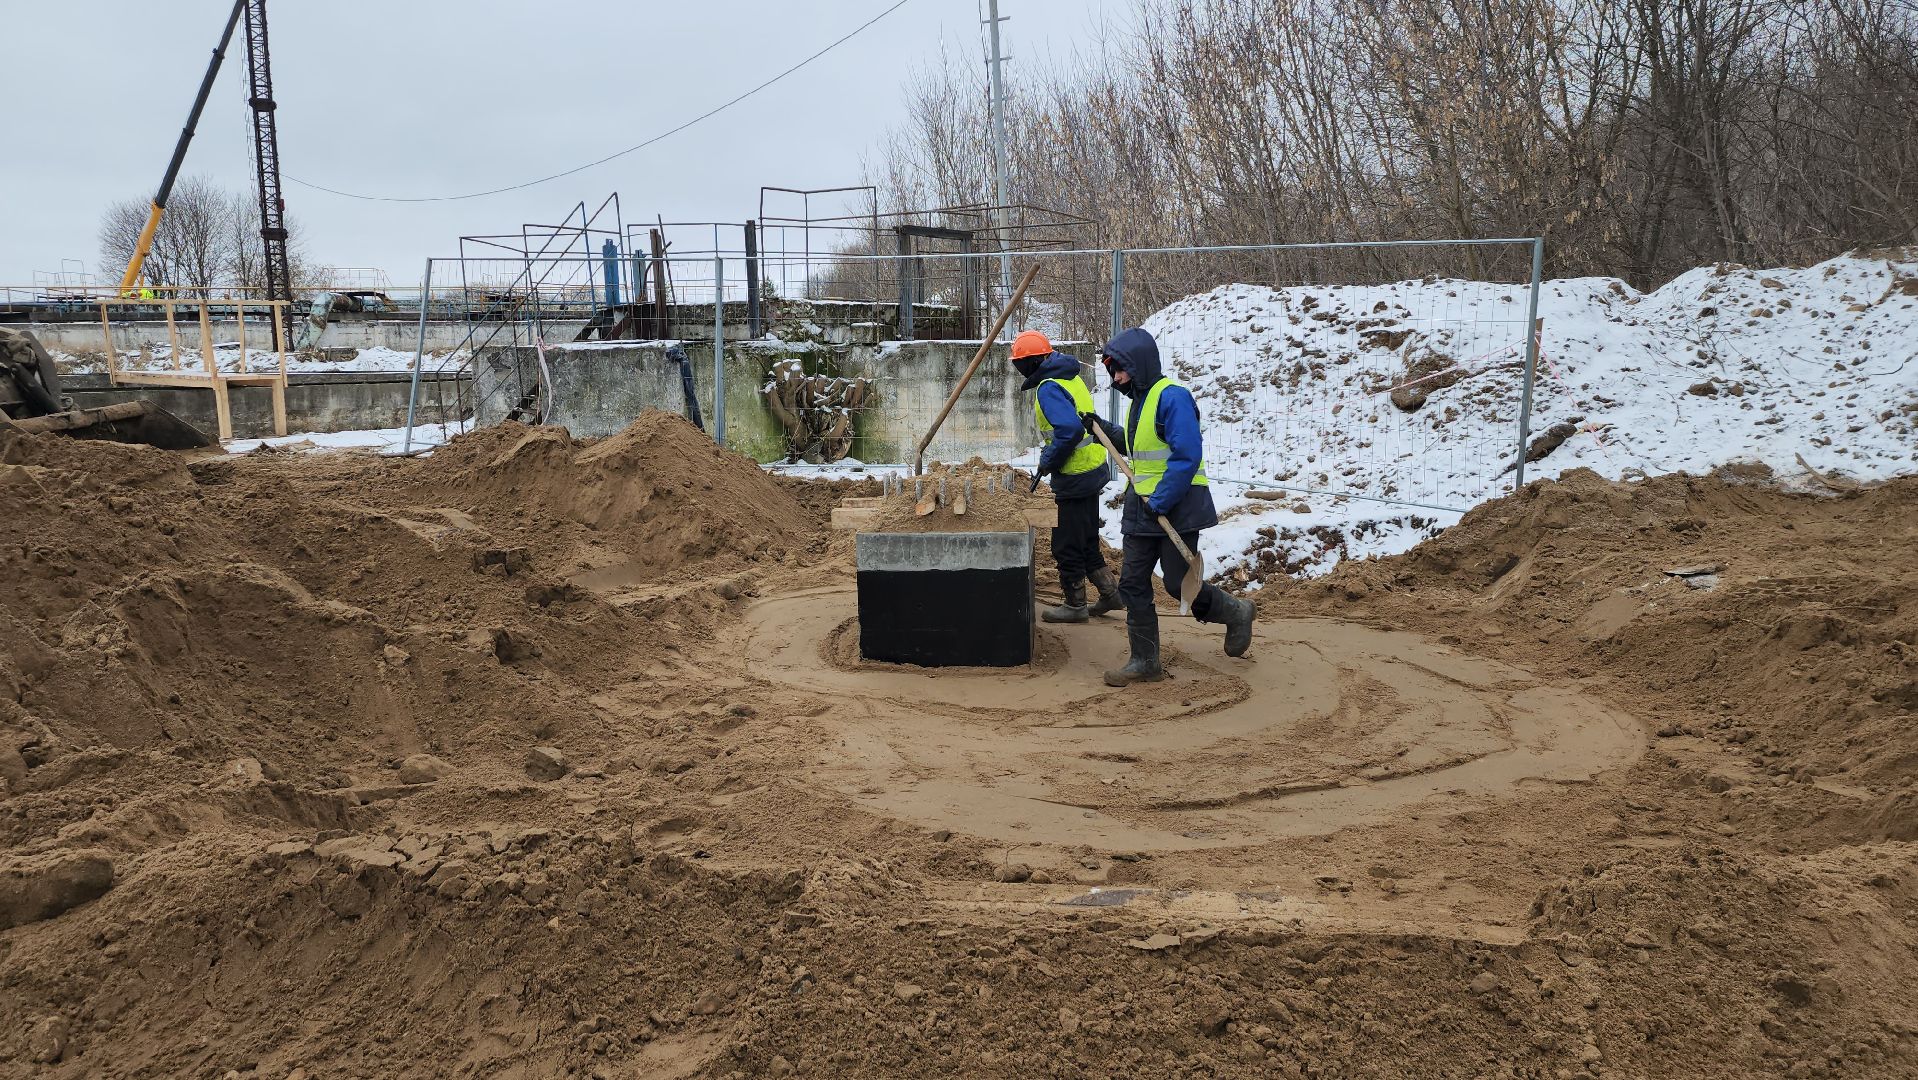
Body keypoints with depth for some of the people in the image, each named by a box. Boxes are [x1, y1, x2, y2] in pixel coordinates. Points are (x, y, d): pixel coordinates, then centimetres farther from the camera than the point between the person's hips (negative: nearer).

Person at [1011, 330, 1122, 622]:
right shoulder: (1071, 378, 10)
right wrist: (1050, 455, 12)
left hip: (1075, 477, -10)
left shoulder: (1048, 389, -20)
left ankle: (1075, 605, 14)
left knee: (1066, 545, 3)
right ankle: (1109, 593, 26)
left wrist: (1048, 462, -18)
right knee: (1087, 539, 20)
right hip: (1094, 469, 10)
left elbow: (1070, 430, -32)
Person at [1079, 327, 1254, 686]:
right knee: (1133, 584, 6)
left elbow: (1188, 455, -24)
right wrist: (1102, 427, 16)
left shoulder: (1172, 397, -17)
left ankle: (1237, 613, 25)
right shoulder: (1139, 399, 12)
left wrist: (1160, 502, -24)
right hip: (1143, 507, 9)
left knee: (1178, 583, -1)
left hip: (1177, 507, -9)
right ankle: (1145, 661, 15)